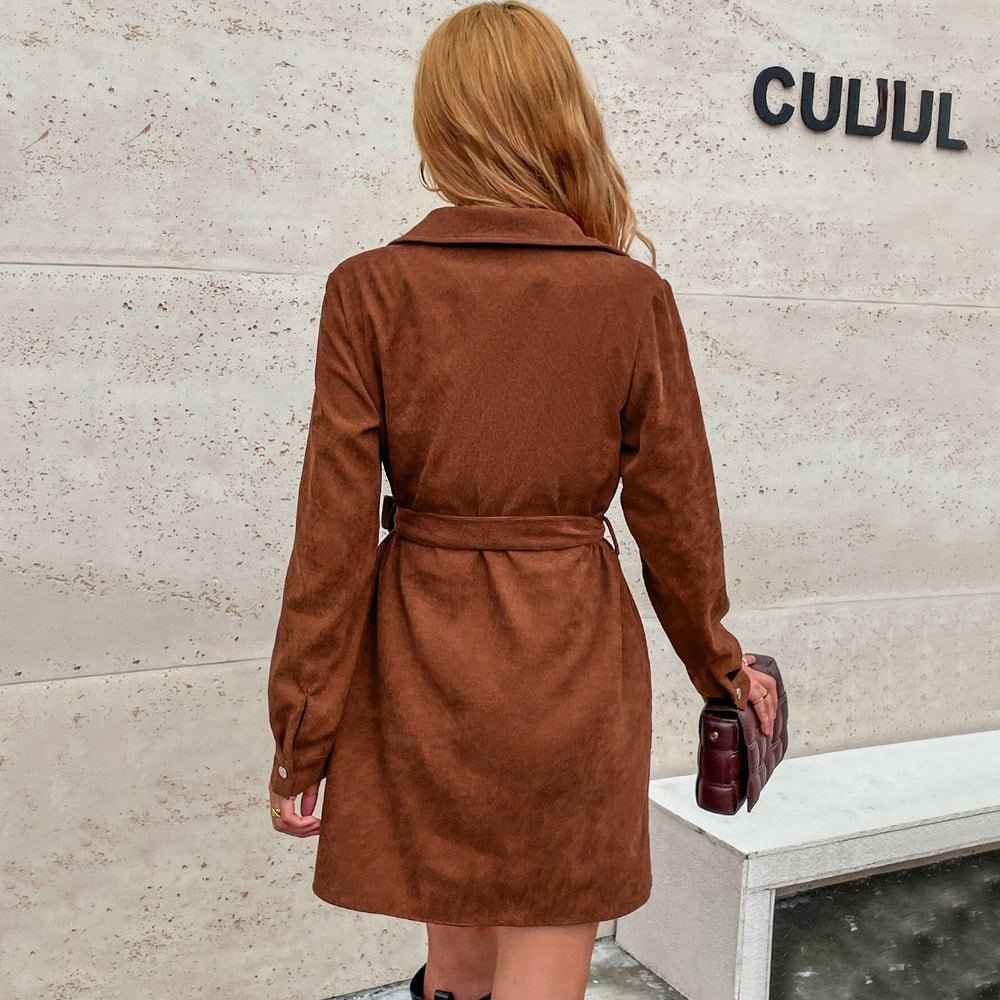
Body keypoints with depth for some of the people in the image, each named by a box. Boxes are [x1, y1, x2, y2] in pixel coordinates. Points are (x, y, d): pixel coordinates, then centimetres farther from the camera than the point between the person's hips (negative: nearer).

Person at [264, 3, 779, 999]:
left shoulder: (369, 289, -8)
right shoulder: (633, 295, -7)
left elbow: (334, 531, -9)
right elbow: (675, 515, -1)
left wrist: (299, 743, 1)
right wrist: (721, 665, 17)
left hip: (421, 664, 2)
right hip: (573, 664, -1)